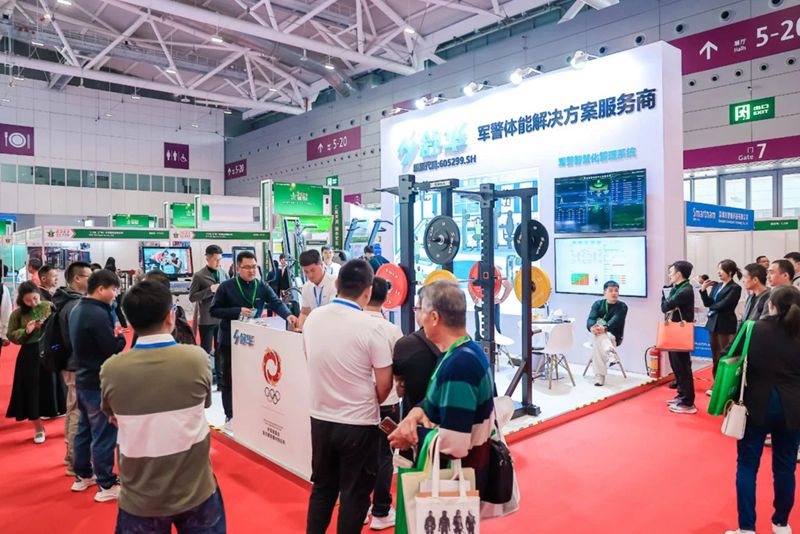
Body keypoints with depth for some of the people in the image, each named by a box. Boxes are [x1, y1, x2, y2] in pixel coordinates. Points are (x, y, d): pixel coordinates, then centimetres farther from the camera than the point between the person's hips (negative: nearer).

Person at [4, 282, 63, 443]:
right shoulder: (17, 314, 1)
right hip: (29, 356, 1)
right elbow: (11, 336, 3)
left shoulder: (49, 307, -2)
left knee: (55, 388, 6)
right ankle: (38, 428, 22)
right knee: (32, 392, 6)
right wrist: (26, 331, -14)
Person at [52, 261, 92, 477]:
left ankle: (71, 454, 33)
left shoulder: (68, 301, 9)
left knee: (73, 410, 20)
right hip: (79, 366, -10)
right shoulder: (77, 305, -21)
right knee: (79, 414, -2)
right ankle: (76, 463, 7)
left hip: (70, 363, 10)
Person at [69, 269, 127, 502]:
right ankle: (106, 486, 8)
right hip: (99, 383, -10)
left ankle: (83, 476, 33)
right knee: (104, 434, -1)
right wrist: (122, 337, -4)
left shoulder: (78, 310, 8)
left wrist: (114, 336, 1)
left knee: (85, 429, 20)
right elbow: (113, 348, -22)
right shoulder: (98, 313, -23)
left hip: (84, 379, 10)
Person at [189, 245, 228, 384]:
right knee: (206, 350, 7)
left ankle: (220, 375, 24)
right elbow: (192, 297, -9)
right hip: (207, 319, -4)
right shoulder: (199, 276, -7)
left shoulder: (224, 273, 5)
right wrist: (210, 290, -18)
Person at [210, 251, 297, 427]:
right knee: (229, 379, 7)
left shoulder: (262, 287, -1)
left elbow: (276, 303, -16)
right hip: (230, 340, -3)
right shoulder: (226, 287, -9)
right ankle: (230, 416, 20)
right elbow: (213, 310, -10)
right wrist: (238, 311, -22)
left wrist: (288, 315, -37)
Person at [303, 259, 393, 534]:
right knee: (354, 494, 13)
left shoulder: (312, 318, -3)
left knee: (322, 487, 22)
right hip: (358, 424, -5)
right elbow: (384, 386, -13)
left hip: (320, 419, 5)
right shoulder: (370, 326, -18)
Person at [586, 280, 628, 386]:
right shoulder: (598, 304, 5)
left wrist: (604, 328, -45)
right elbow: (590, 319, -13)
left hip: (613, 337, -2)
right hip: (598, 337, 2)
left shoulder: (622, 306, -3)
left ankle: (600, 377, -44)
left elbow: (615, 321, -23)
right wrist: (592, 327, -39)